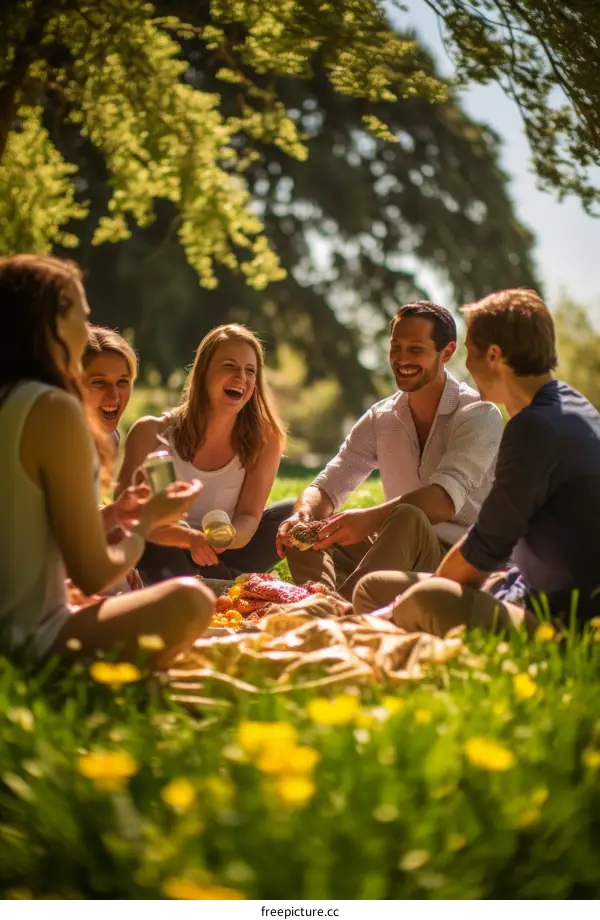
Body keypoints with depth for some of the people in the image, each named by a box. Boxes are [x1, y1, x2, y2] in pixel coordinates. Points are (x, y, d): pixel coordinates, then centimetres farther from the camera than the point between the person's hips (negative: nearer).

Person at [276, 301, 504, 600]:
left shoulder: (479, 414, -10)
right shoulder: (380, 418, 10)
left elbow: (448, 498, -27)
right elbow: (327, 486, 4)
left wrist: (370, 518, -43)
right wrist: (303, 515, -22)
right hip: (402, 556, 6)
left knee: (407, 519, -36)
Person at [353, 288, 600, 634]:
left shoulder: (536, 427, -21)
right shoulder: (567, 402, 12)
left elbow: (488, 546, -16)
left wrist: (419, 602, -1)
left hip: (568, 617, -11)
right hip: (534, 592, 11)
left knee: (424, 602, -38)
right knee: (373, 588, 11)